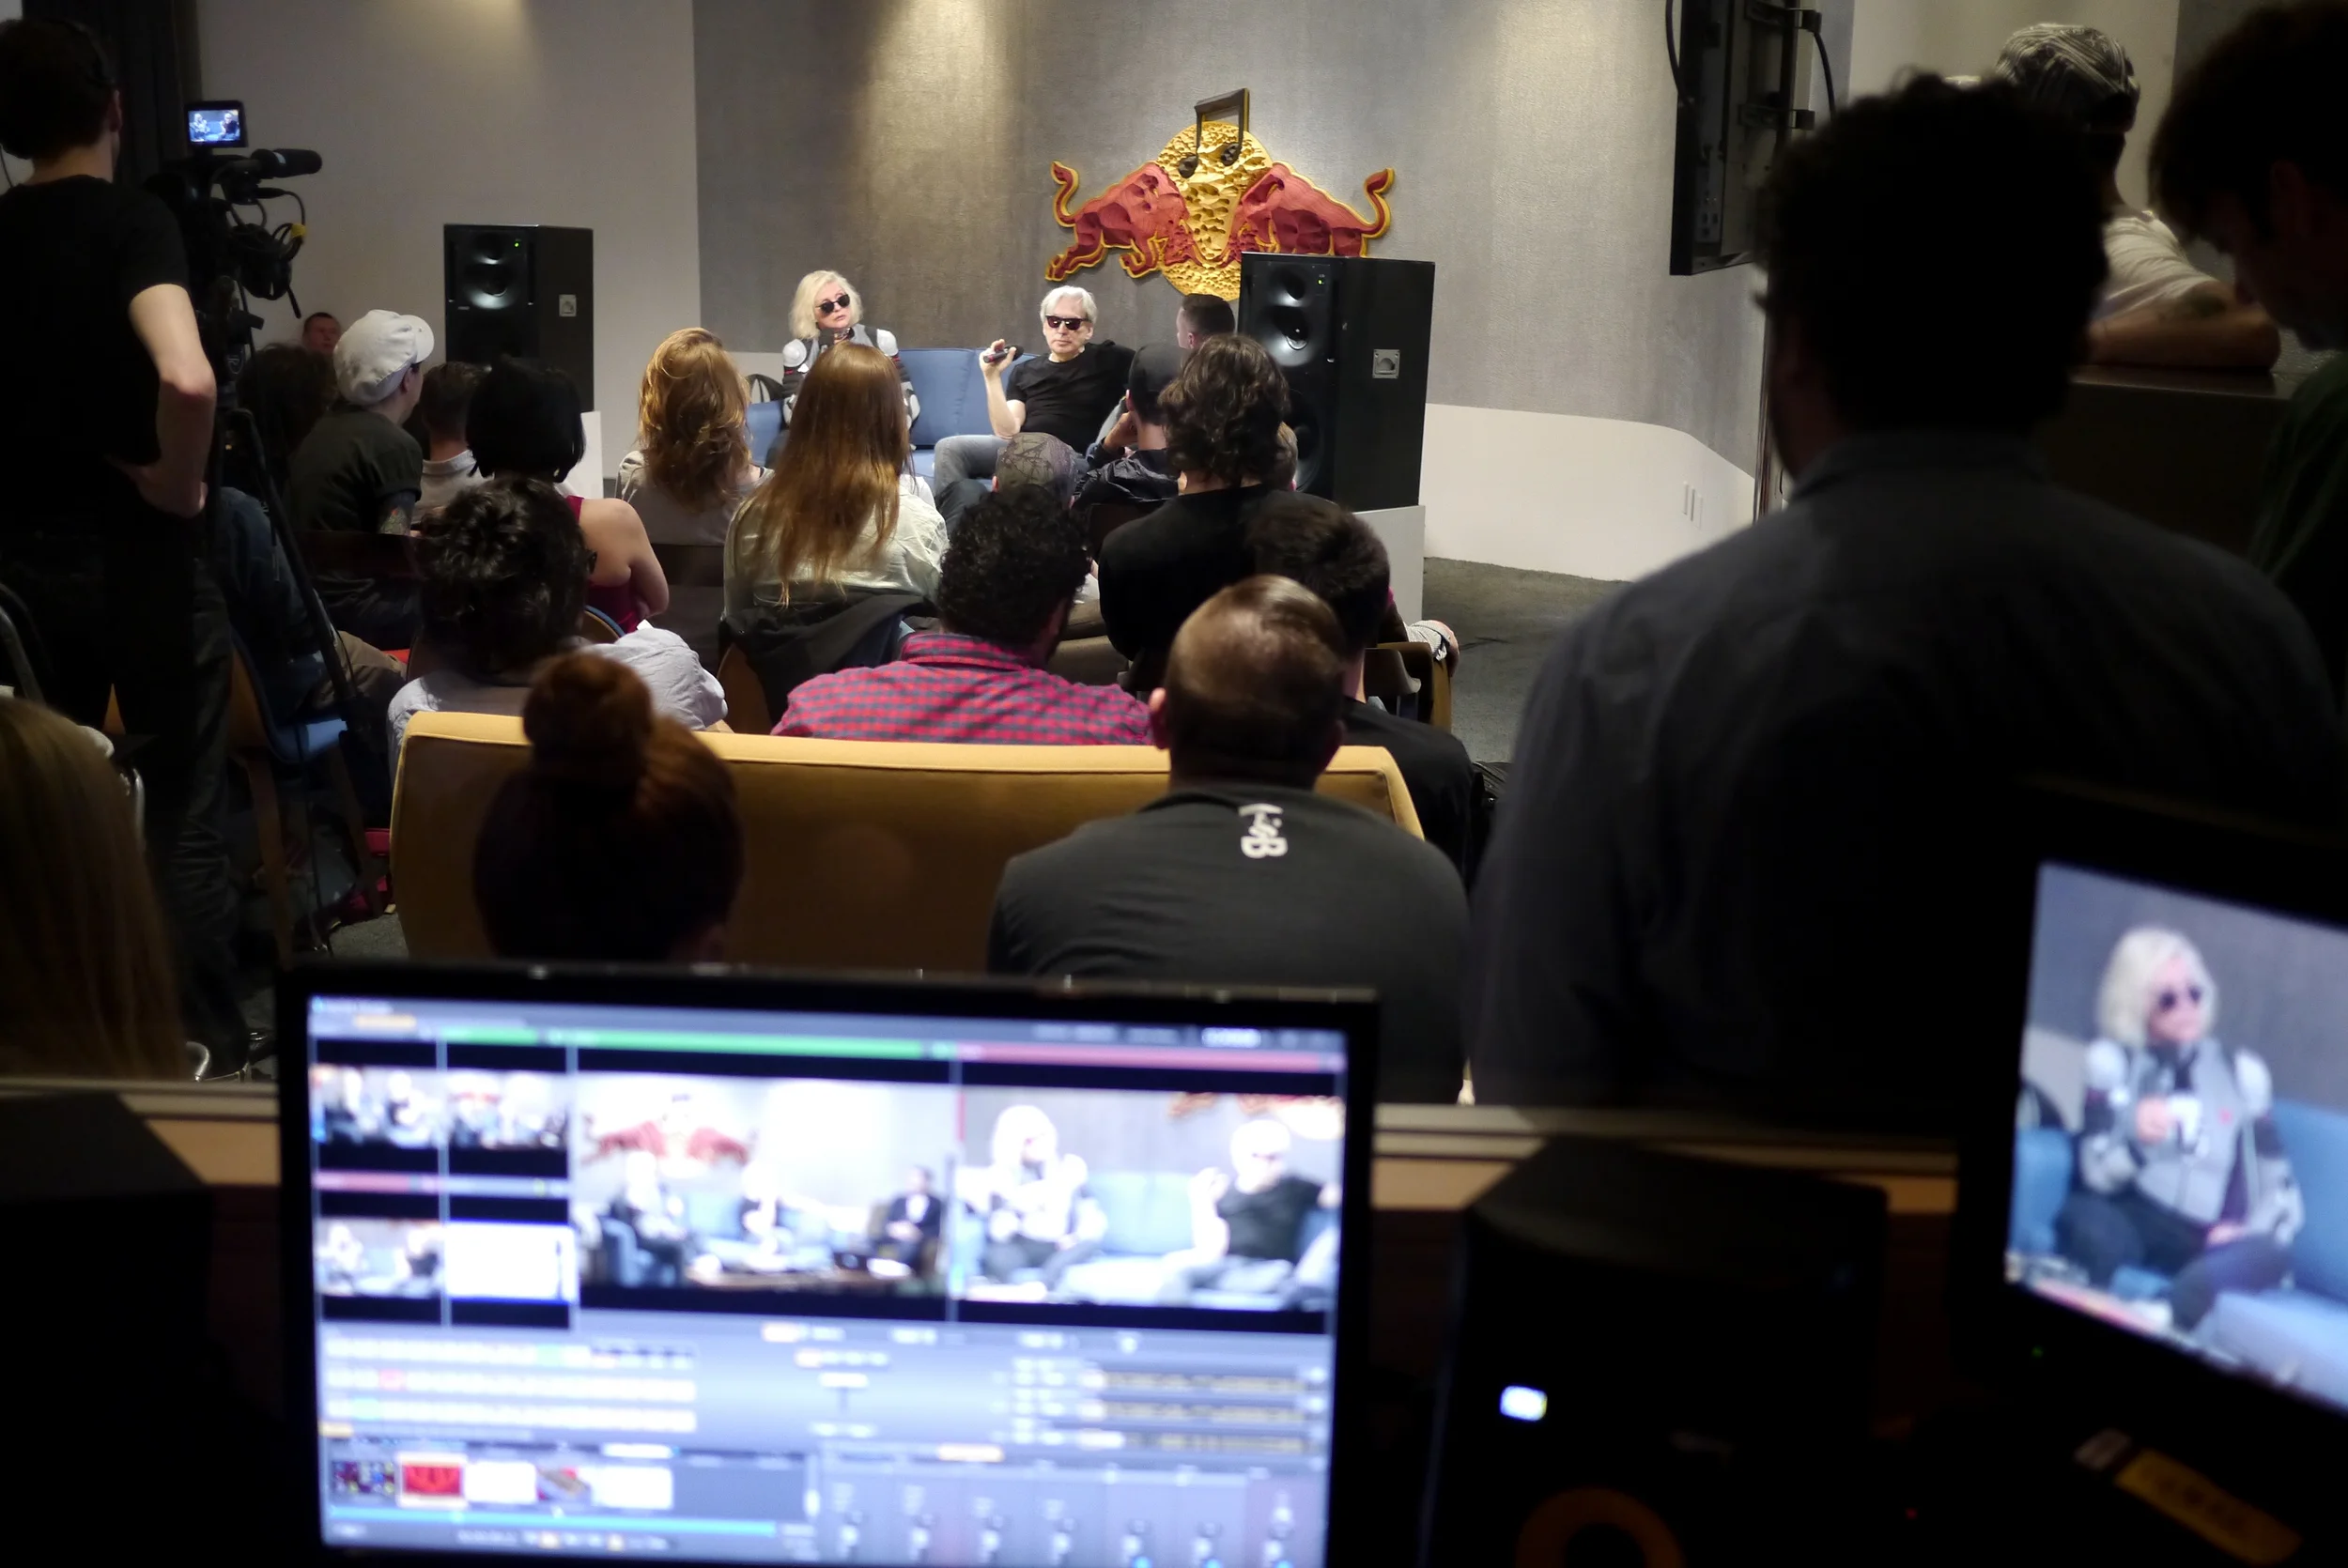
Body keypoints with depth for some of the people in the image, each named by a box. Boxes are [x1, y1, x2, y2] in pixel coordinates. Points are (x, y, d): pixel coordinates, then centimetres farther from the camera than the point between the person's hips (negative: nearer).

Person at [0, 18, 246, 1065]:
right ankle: (211, 1055, 8)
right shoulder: (131, 219, -13)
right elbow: (187, 380, -30)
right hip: (134, 552, -5)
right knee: (183, 817, 3)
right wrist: (176, 489, -15)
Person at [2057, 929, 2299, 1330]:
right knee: (2086, 1217, -37)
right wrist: (2136, 1139, -25)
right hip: (2135, 1225, -1)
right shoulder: (2113, 1060, 9)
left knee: (2270, 1252, -34)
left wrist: (2254, 1231, -9)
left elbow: (2283, 1187, 14)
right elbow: (2096, 1175, -3)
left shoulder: (2243, 1072, 15)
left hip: (2209, 1243, 2)